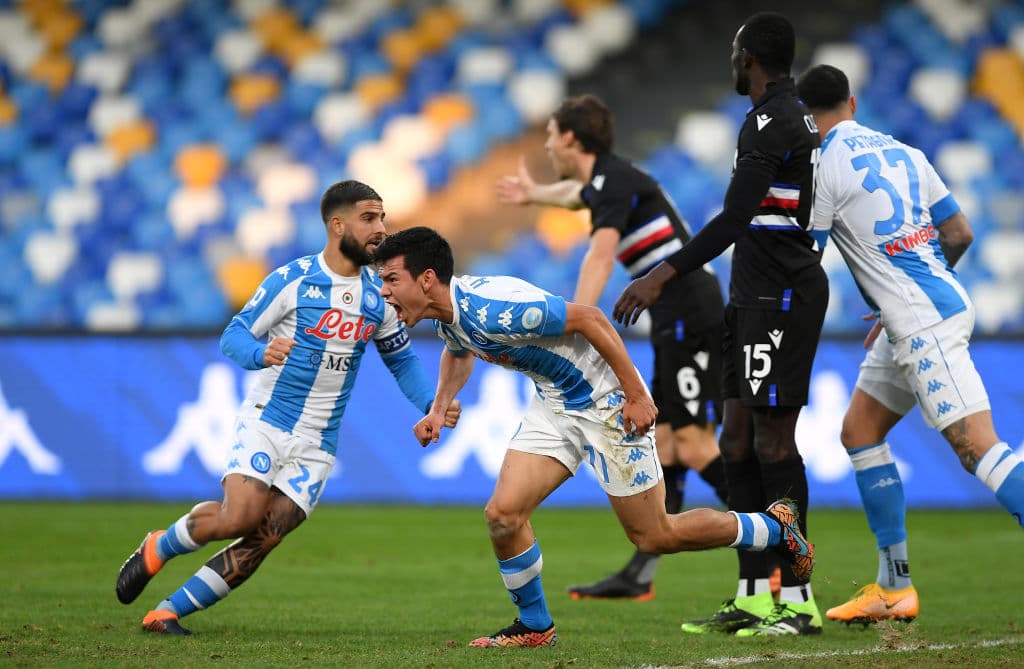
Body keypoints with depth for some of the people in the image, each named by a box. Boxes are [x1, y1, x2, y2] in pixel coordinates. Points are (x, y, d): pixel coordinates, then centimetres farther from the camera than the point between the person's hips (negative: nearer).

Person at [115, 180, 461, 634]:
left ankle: (168, 612, 0)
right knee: (239, 517, -24)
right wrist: (262, 354, -29)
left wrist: (432, 404, -1)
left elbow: (401, 359, 17)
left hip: (316, 447, 4)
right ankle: (158, 548, 6)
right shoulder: (291, 280, -8)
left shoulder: (378, 295, 5)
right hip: (265, 422, -4)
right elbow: (233, 336, -6)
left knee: (262, 541, -10)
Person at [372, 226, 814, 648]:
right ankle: (534, 626, 12)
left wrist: (637, 396, -25)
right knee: (503, 514, -7)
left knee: (653, 536, 3)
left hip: (605, 401, -8)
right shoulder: (446, 317, -2)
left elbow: (588, 318, -28)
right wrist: (439, 408, 8)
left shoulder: (491, 310, -32)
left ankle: (775, 527, 22)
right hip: (554, 403, 8)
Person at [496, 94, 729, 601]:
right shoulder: (602, 182, 19)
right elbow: (577, 192, 47)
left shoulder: (614, 182, -11)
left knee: (692, 444, -14)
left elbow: (599, 258, -27)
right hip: (676, 323, 10)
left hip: (692, 319, -10)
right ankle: (640, 577, 7)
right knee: (664, 446, 7)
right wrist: (536, 194, 67)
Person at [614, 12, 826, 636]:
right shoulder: (798, 116, 17)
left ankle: (799, 601, -6)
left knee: (773, 442, -8)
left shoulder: (771, 121, -15)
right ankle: (753, 597, 10)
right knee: (739, 441, 9)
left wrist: (664, 274, -27)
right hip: (758, 296, 10)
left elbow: (734, 220, -24)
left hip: (780, 296, -10)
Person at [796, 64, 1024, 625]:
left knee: (978, 447, -15)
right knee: (860, 433, 15)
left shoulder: (822, 165, -9)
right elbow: (959, 233, 16)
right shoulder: (901, 151, 13)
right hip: (944, 300, 9)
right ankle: (893, 589, 16)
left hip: (923, 324, -9)